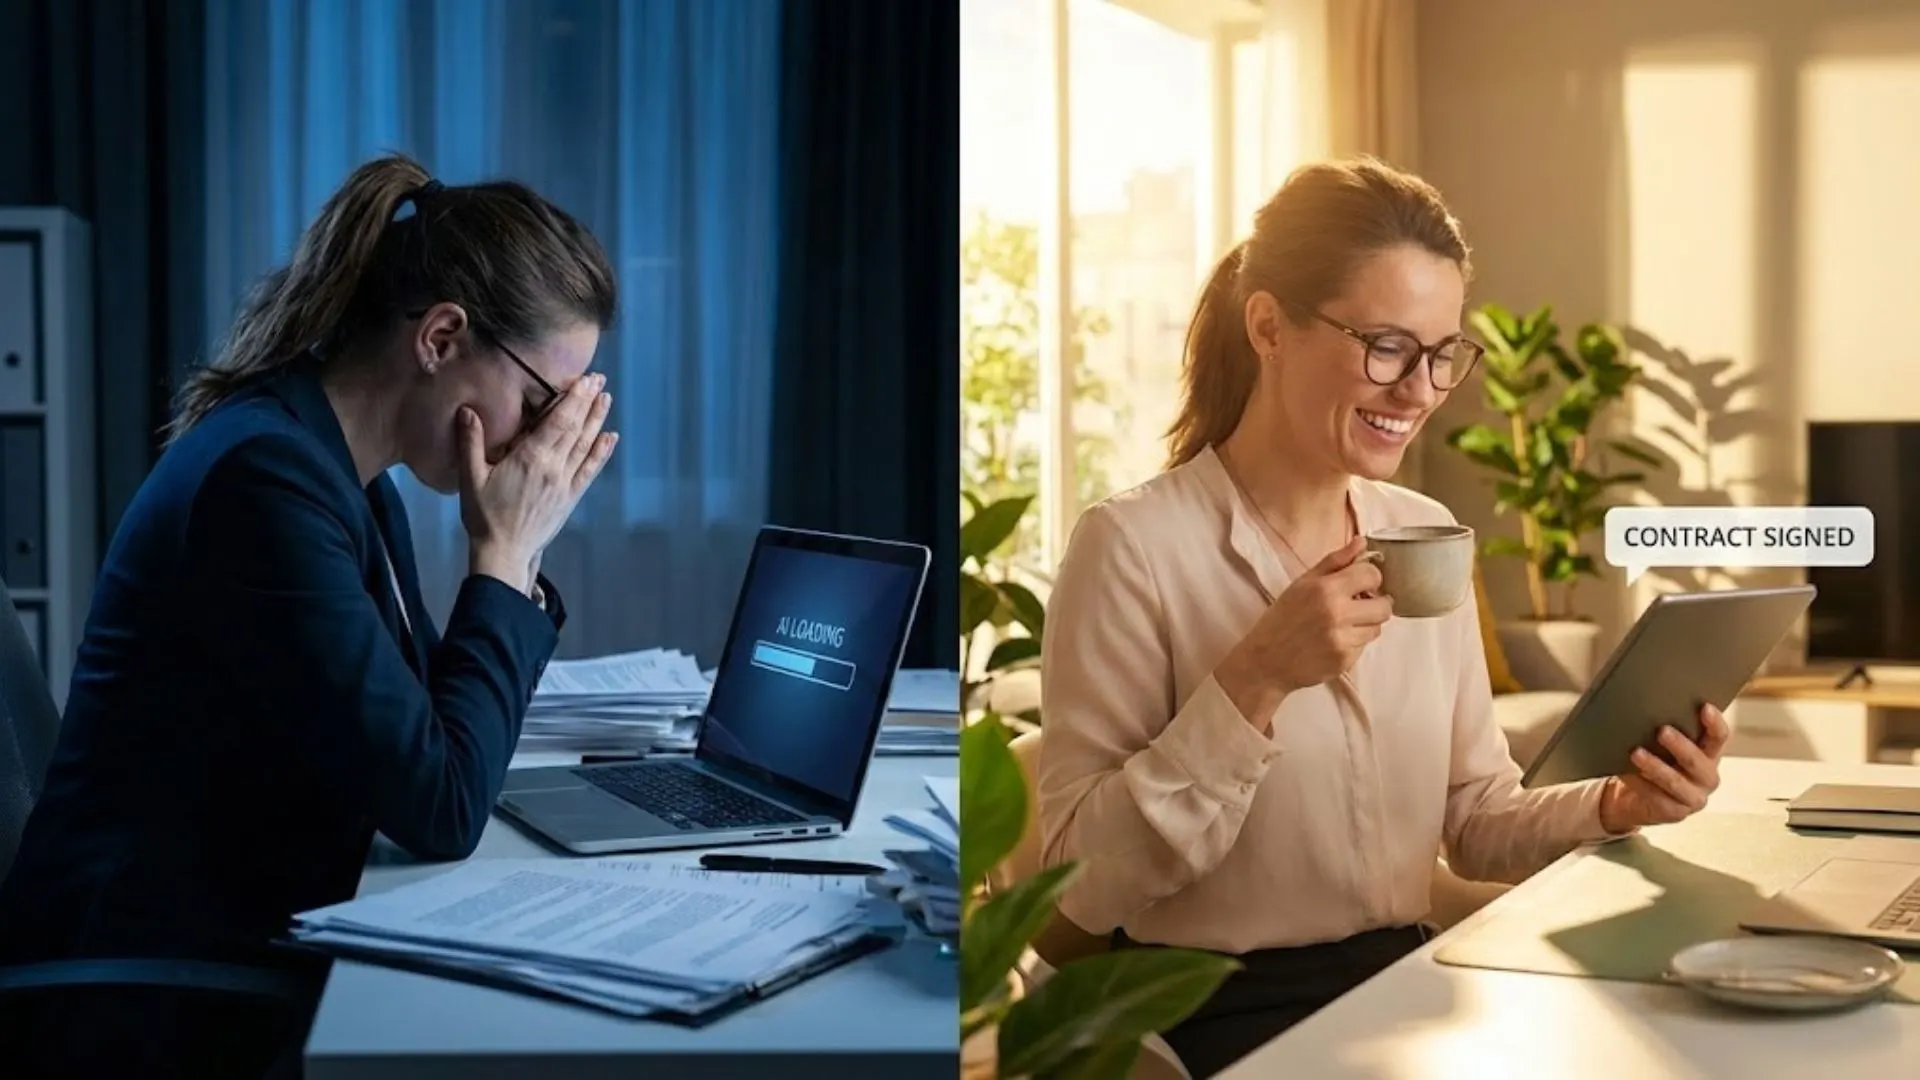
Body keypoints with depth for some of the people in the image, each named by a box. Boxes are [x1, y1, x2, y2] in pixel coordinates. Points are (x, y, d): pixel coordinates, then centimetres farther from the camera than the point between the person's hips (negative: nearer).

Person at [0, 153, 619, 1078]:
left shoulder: (344, 472, 7)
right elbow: (440, 808, -22)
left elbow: (429, 735, 12)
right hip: (160, 1002, -9)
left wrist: (512, 552, 1)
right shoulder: (267, 478, -21)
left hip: (250, 966, 9)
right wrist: (502, 554, -13)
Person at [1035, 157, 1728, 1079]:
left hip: (1401, 992, 6)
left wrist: (1611, 807, -7)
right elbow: (1082, 884, -16)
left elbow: (1472, 820, 11)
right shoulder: (1135, 547, -12)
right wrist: (1252, 683, -24)